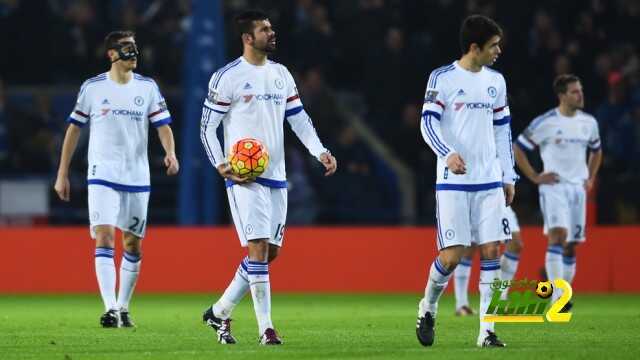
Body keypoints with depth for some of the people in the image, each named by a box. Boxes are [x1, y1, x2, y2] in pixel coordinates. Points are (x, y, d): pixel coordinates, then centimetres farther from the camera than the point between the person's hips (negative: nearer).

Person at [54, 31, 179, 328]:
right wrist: (62, 175, 6)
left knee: (132, 244, 6)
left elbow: (163, 125, 3)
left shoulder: (148, 87, 5)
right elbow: (74, 129, 7)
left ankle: (123, 307, 20)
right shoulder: (93, 88, 1)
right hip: (102, 176, -3)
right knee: (104, 238, -15)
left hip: (137, 178, 3)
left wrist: (170, 153, -18)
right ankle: (110, 308, -22)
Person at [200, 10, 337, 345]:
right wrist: (220, 164, -15)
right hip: (245, 178, -7)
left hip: (276, 177, 7)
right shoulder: (227, 77, -6)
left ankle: (219, 311, 22)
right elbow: (207, 127, -3)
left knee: (270, 252, 8)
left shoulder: (281, 74, 13)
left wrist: (320, 151, 2)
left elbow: (299, 117, 16)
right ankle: (265, 328, -11)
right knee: (258, 248, -13)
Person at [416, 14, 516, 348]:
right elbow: (428, 123, -11)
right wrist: (448, 154, -28)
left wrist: (509, 177, 14)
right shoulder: (442, 78, -4)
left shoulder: (496, 81, 12)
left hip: (489, 182, 5)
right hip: (453, 182, -5)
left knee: (491, 251, -3)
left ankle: (487, 330, -1)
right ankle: (428, 308, 19)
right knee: (452, 255, -8)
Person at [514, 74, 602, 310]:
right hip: (553, 186, -6)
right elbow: (518, 149, -2)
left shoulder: (589, 122, 9)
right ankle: (557, 297, -27)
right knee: (558, 235, -22)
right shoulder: (544, 123, -8)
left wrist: (590, 179, 15)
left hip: (578, 188, 6)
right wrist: (535, 177, -6)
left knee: (570, 245, 7)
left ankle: (564, 295, 17)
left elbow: (596, 151, 27)